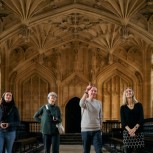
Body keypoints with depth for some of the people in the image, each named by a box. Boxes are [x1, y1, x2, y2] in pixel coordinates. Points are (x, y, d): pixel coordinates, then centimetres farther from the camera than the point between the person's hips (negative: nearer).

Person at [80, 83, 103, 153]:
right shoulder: (85, 101, -4)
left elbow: (100, 117, 11)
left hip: (96, 130, 2)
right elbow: (81, 104, -31)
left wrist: (101, 128, 11)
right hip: (85, 130, -2)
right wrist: (86, 92, -41)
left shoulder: (99, 103, 5)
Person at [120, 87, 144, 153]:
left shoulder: (139, 105, 7)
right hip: (127, 132, 0)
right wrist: (129, 130, -18)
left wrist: (134, 129, -17)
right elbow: (123, 120, -1)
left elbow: (141, 118, -2)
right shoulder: (123, 107, 7)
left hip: (138, 132, 0)